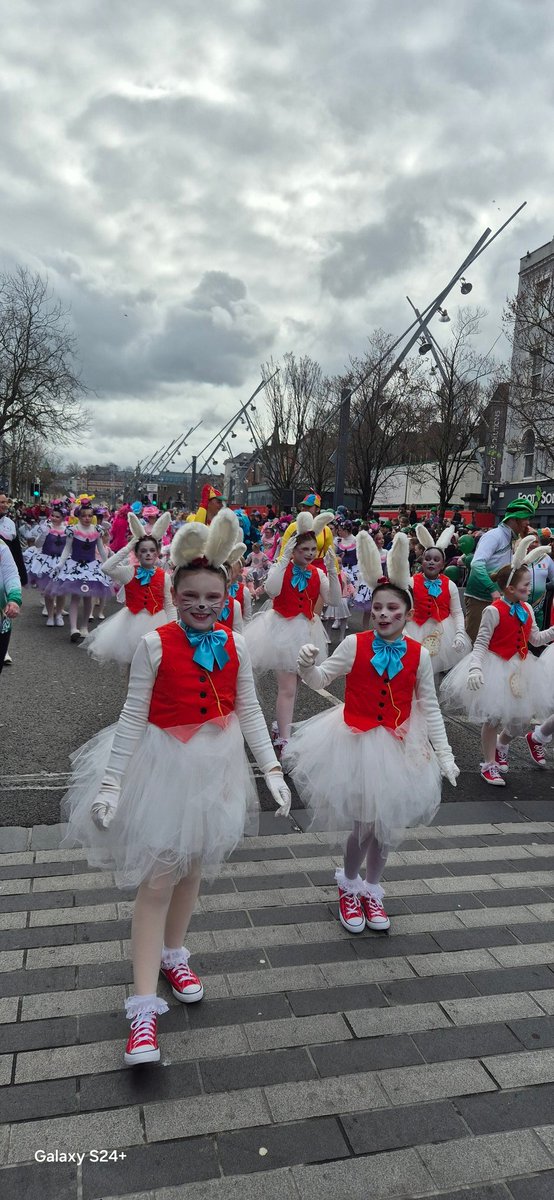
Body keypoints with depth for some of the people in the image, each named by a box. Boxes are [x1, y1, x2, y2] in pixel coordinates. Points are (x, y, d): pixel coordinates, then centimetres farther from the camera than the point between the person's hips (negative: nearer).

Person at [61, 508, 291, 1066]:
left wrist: (272, 768, 2)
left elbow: (249, 712, 4)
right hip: (163, 766, -4)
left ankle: (172, 953, 44)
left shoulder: (234, 646, -3)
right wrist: (111, 783, -12)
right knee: (157, 879, -2)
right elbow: (133, 717, -11)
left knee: (193, 867, 19)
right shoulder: (154, 645, -14)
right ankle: (144, 1007, 8)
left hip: (216, 766, 4)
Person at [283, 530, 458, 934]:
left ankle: (372, 891, 38)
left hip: (398, 746, 2)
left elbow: (429, 707, 0)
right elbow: (321, 681, -6)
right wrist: (307, 665, -27)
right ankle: (349, 886, 34)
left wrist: (444, 753, 0)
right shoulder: (354, 644, -11)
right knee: (364, 825, 5)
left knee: (386, 825, 13)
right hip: (355, 741, -2)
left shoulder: (419, 654, -7)